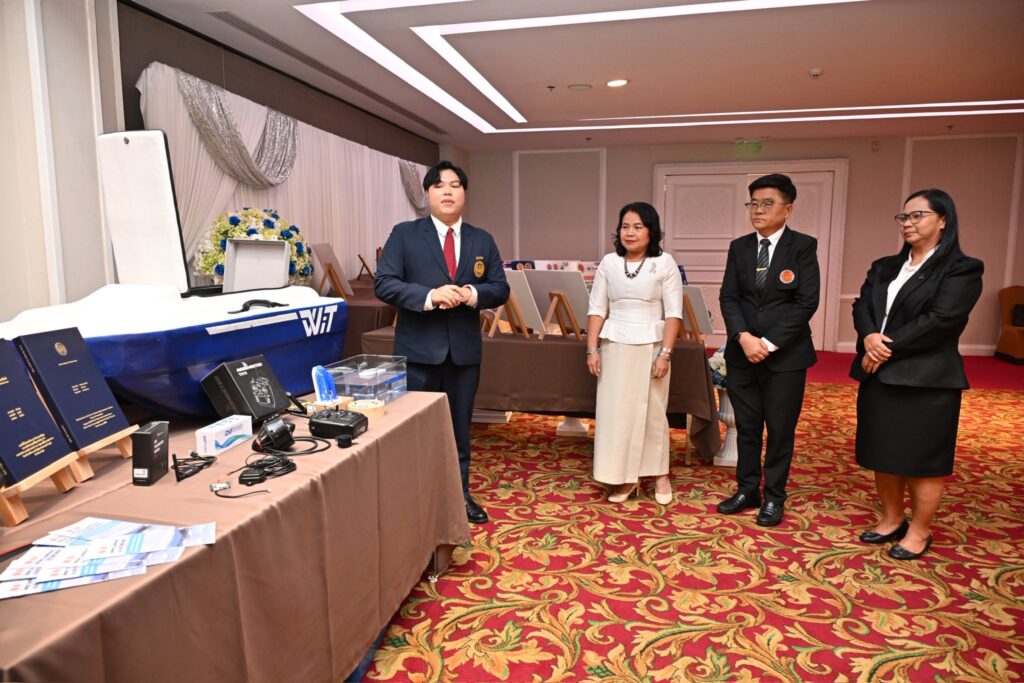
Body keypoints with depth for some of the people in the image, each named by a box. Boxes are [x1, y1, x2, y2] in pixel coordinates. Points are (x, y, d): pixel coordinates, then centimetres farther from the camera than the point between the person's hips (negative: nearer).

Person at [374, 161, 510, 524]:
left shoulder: (482, 240, 8)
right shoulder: (404, 234, -2)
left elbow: (500, 288, 5)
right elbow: (384, 284, -9)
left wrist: (472, 294, -16)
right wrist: (430, 296, -22)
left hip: (465, 349, 3)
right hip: (419, 349, -2)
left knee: (459, 427, 14)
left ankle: (460, 494, 30)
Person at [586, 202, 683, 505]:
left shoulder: (664, 263, -2)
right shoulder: (608, 263, 6)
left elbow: (673, 313, -5)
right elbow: (597, 309, 5)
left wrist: (665, 353, -12)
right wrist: (592, 349, -1)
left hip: (650, 346, -2)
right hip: (615, 346, 3)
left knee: (652, 410, 7)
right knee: (616, 410, 3)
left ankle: (659, 474, 24)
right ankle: (626, 477, 15)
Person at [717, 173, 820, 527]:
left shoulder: (803, 246, -4)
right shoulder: (739, 247, 7)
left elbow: (806, 302, -10)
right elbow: (728, 297, 2)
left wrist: (769, 343, -15)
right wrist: (743, 337, -14)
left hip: (785, 355, -3)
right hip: (742, 353, 4)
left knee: (780, 430, 6)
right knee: (746, 427, 11)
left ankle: (774, 497, 21)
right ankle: (747, 490, 26)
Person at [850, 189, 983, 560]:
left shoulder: (961, 270, -6)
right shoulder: (884, 267, 14)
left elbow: (940, 321, -17)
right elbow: (862, 305, 4)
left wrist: (888, 348, -16)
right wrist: (869, 337, -17)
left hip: (926, 380, -6)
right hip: (878, 377, 6)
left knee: (921, 459, 4)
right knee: (883, 454, 14)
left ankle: (919, 531, 21)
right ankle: (892, 519, 31)